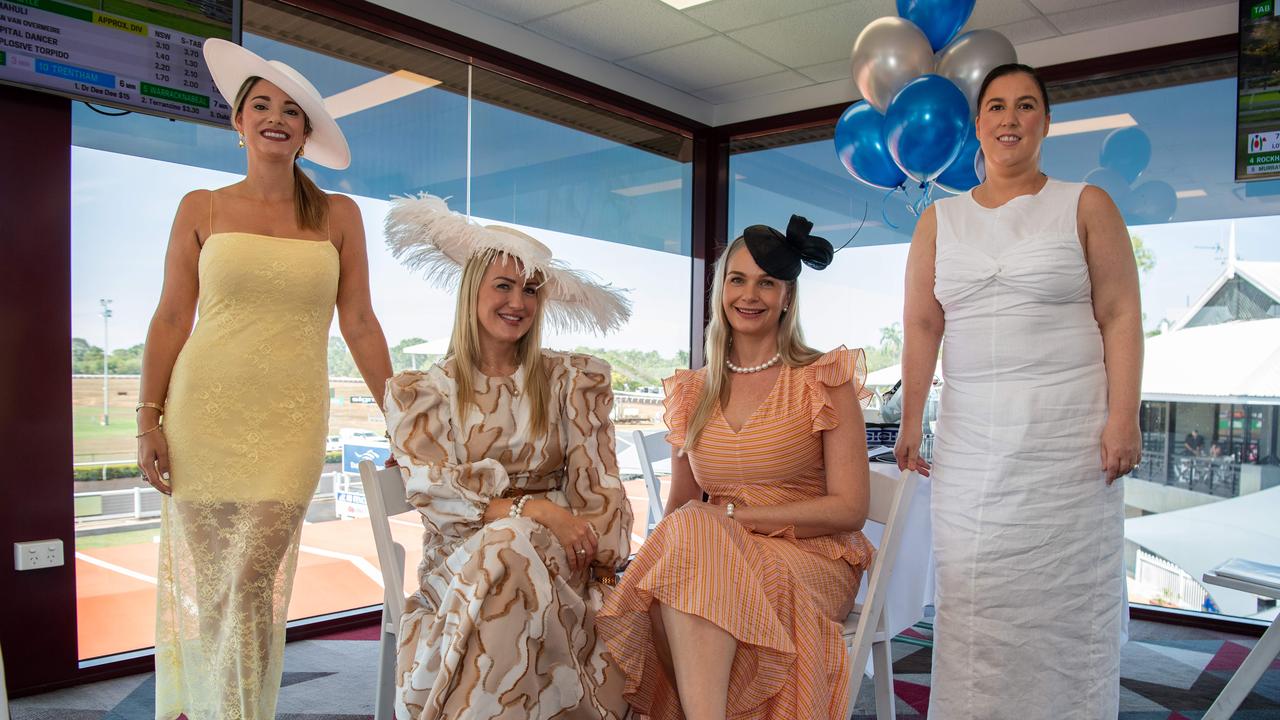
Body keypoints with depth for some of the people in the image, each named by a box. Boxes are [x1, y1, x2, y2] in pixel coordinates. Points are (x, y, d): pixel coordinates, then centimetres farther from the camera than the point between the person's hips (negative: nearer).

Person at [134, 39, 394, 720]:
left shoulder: (338, 217, 6)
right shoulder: (202, 209, 7)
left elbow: (358, 324, 5)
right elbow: (171, 318, 5)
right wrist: (148, 420, -2)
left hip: (291, 422, 0)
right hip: (203, 413, 1)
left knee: (252, 581, -3)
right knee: (202, 581, 6)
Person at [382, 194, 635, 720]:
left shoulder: (570, 380, 9)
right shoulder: (421, 394, 6)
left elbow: (595, 484, 3)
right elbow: (435, 495, -5)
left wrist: (596, 554, -16)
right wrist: (532, 508, -20)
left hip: (560, 557, 1)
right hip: (462, 560, 0)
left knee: (513, 550, -33)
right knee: (509, 544, -34)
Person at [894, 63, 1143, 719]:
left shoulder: (1085, 206, 7)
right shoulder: (939, 221, 13)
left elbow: (1120, 316, 1)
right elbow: (921, 325, 8)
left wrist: (1123, 418, -9)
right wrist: (911, 422, 2)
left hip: (1068, 431, -1)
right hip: (971, 436, 2)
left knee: (1066, 591, 1)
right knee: (975, 599, 1)